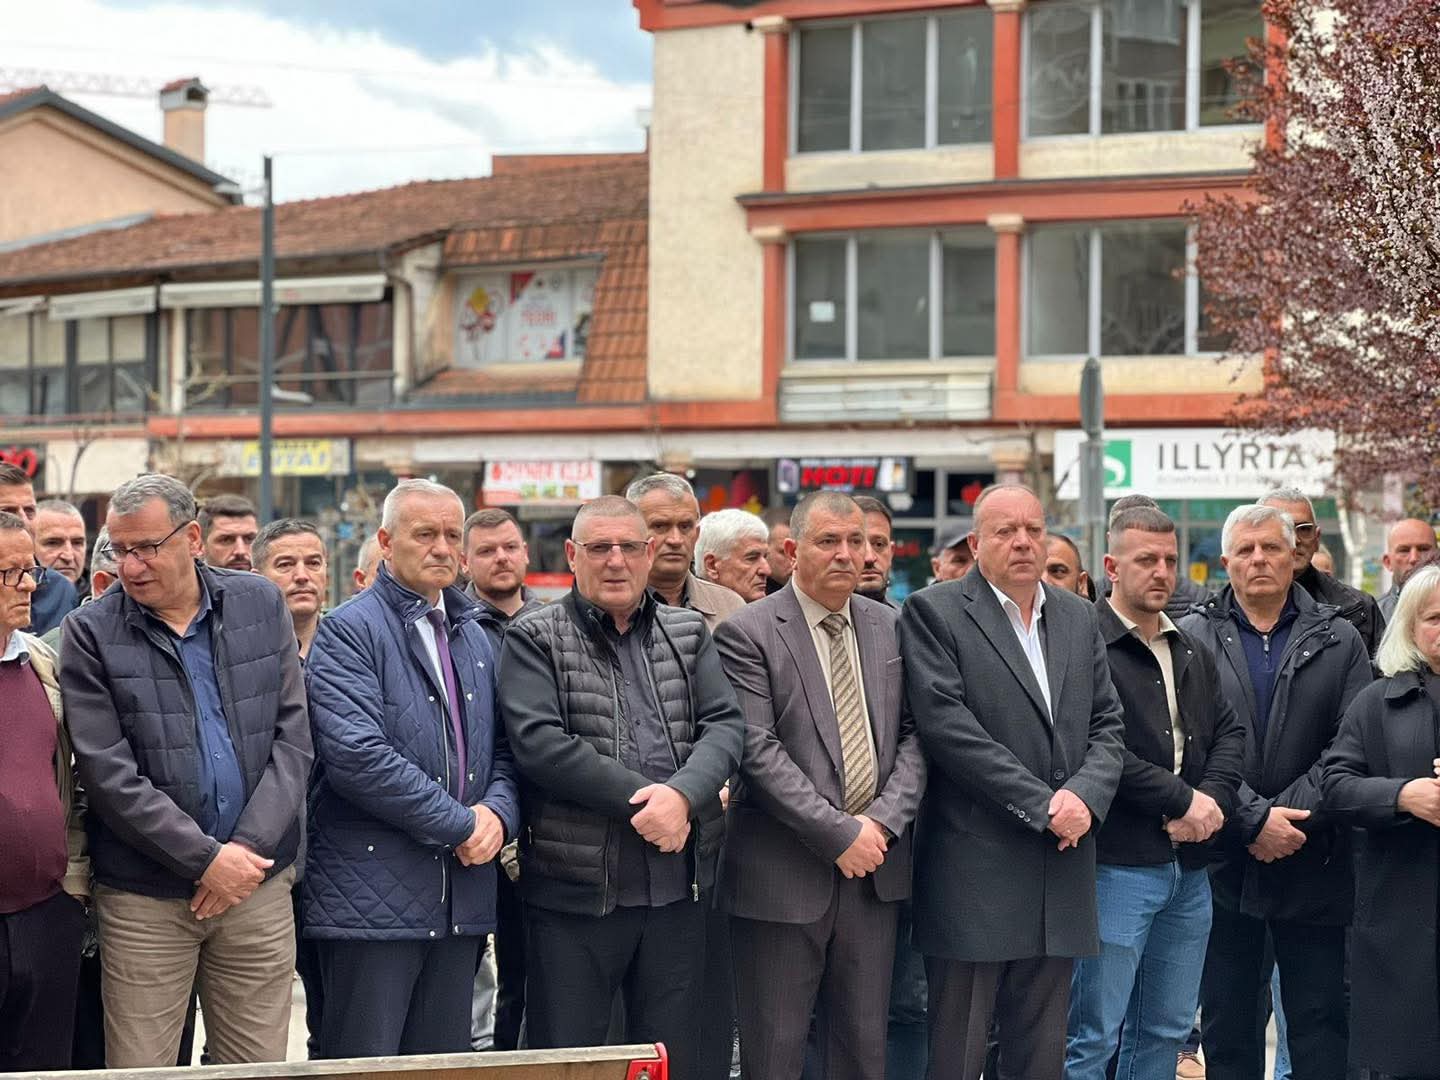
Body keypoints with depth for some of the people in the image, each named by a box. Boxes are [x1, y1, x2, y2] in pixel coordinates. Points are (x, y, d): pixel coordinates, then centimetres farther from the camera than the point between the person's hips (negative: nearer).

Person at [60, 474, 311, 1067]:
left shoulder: (261, 604, 6)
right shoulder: (91, 632, -3)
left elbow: (292, 736, 3)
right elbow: (109, 773, -8)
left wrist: (249, 849, -9)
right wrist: (205, 859, -13)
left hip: (257, 883, 2)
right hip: (143, 896, -2)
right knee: (140, 1073, 0)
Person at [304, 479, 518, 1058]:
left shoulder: (474, 636, 18)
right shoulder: (349, 631, -7)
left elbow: (505, 748, 19)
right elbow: (356, 755, -19)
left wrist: (497, 813, -4)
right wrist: (461, 825, -15)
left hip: (462, 897, 7)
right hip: (374, 897, -7)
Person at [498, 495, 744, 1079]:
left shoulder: (689, 633, 14)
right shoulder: (536, 638, 1)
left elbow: (725, 725, 3)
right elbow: (538, 742, -13)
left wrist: (682, 795, -17)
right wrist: (642, 797, -16)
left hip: (676, 887, 4)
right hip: (574, 888, -4)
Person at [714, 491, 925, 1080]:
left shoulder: (890, 627, 10)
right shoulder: (747, 633, -7)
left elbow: (913, 735, 8)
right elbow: (757, 750, -14)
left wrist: (883, 821, -8)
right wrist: (839, 834, -17)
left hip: (873, 864, 5)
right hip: (783, 875, -5)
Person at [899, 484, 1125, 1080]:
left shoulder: (1078, 616, 15)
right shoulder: (933, 612, -4)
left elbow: (1107, 723, 13)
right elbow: (946, 725, -13)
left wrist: (1085, 795, -8)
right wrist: (1041, 804, -14)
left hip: (1060, 871, 5)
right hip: (974, 870, -5)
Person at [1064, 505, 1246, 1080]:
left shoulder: (1193, 654, 18)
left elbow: (1230, 732, 15)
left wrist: (1213, 801, -5)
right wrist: (1180, 800, -15)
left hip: (1189, 866, 8)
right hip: (1116, 864, -8)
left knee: (1166, 1030, 14)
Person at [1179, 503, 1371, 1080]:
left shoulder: (1339, 640, 5)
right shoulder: (1192, 638, 1)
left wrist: (1292, 817, -13)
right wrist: (1255, 820, -15)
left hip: (1314, 869, 0)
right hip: (1223, 862, 0)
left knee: (1322, 1022, 4)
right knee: (1227, 1028, 8)